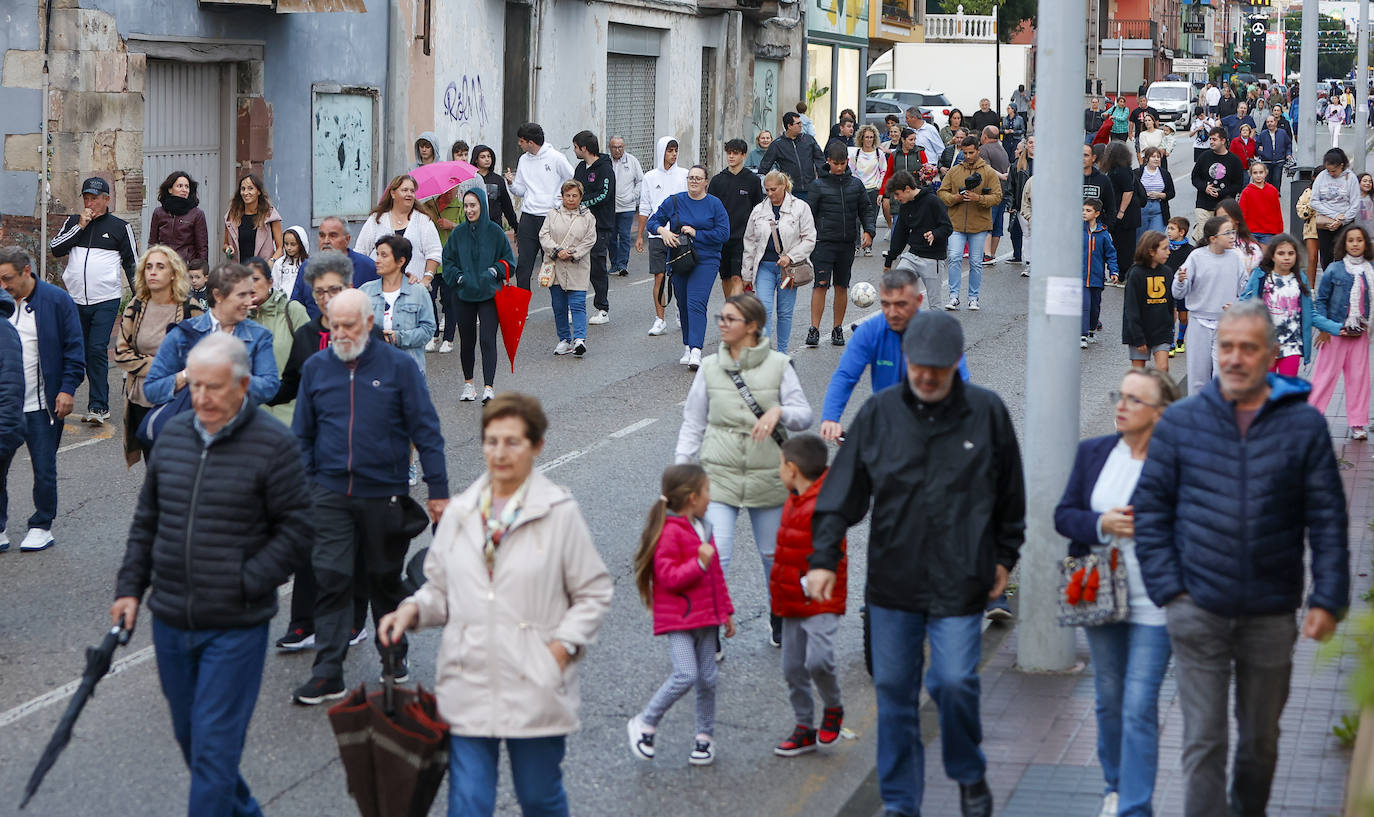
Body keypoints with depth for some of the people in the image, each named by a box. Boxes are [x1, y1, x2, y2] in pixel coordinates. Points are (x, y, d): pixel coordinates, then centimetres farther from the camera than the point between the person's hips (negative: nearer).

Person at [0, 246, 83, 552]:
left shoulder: (56, 300, -5)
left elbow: (73, 348, -2)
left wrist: (68, 389, -9)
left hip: (42, 405, -3)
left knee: (44, 469, 5)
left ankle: (41, 527, 19)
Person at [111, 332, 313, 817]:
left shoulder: (272, 444, -9)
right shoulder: (174, 435, 7)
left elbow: (295, 527, -8)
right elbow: (147, 520, 15)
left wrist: (247, 584, -15)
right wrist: (130, 588, 8)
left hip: (234, 627, -6)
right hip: (171, 621, 6)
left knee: (214, 745, -6)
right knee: (188, 736, 18)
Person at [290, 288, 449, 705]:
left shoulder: (398, 366, -4)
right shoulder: (315, 368, 4)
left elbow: (426, 432, -2)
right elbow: (302, 435, 11)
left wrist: (438, 491, -4)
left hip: (384, 494, -1)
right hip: (330, 494, 1)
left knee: (385, 579, 13)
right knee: (331, 579, -7)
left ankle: (394, 653, 32)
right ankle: (328, 674, -5)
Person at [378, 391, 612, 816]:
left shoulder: (560, 512, -3)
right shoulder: (460, 512, 8)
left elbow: (593, 593, 2)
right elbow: (441, 589, 17)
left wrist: (563, 645, -10)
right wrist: (412, 610, -3)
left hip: (534, 688, -2)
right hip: (468, 688, 3)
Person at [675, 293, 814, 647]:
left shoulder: (778, 366, -2)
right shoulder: (710, 368, 3)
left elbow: (804, 416, -2)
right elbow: (693, 423, 10)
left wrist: (779, 411, -23)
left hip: (767, 478, 0)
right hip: (720, 475, 0)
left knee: (775, 555, 12)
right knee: (715, 554, -13)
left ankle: (782, 621, 36)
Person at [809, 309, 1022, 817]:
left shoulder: (987, 413, 0)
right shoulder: (879, 413, 2)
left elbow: (1010, 494, 11)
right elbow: (843, 491, 3)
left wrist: (1005, 557, 11)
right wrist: (823, 557, -3)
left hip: (959, 582, -2)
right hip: (892, 581, 2)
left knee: (954, 681, -11)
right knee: (893, 690, 6)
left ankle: (969, 775, 17)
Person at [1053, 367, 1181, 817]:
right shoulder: (1093, 453, 4)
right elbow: (1064, 515, 5)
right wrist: (1102, 525, -12)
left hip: (1154, 606, -5)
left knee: (1139, 708, -7)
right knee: (1109, 701, 17)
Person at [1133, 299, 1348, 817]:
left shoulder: (1304, 425, 0)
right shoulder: (1180, 423, 1)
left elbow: (1327, 520, 1)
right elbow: (1151, 511, 4)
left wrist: (1328, 599, -6)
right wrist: (1168, 589, -5)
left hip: (1271, 614, 1)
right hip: (1199, 613, -1)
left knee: (1261, 740, 16)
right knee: (1203, 741, -3)